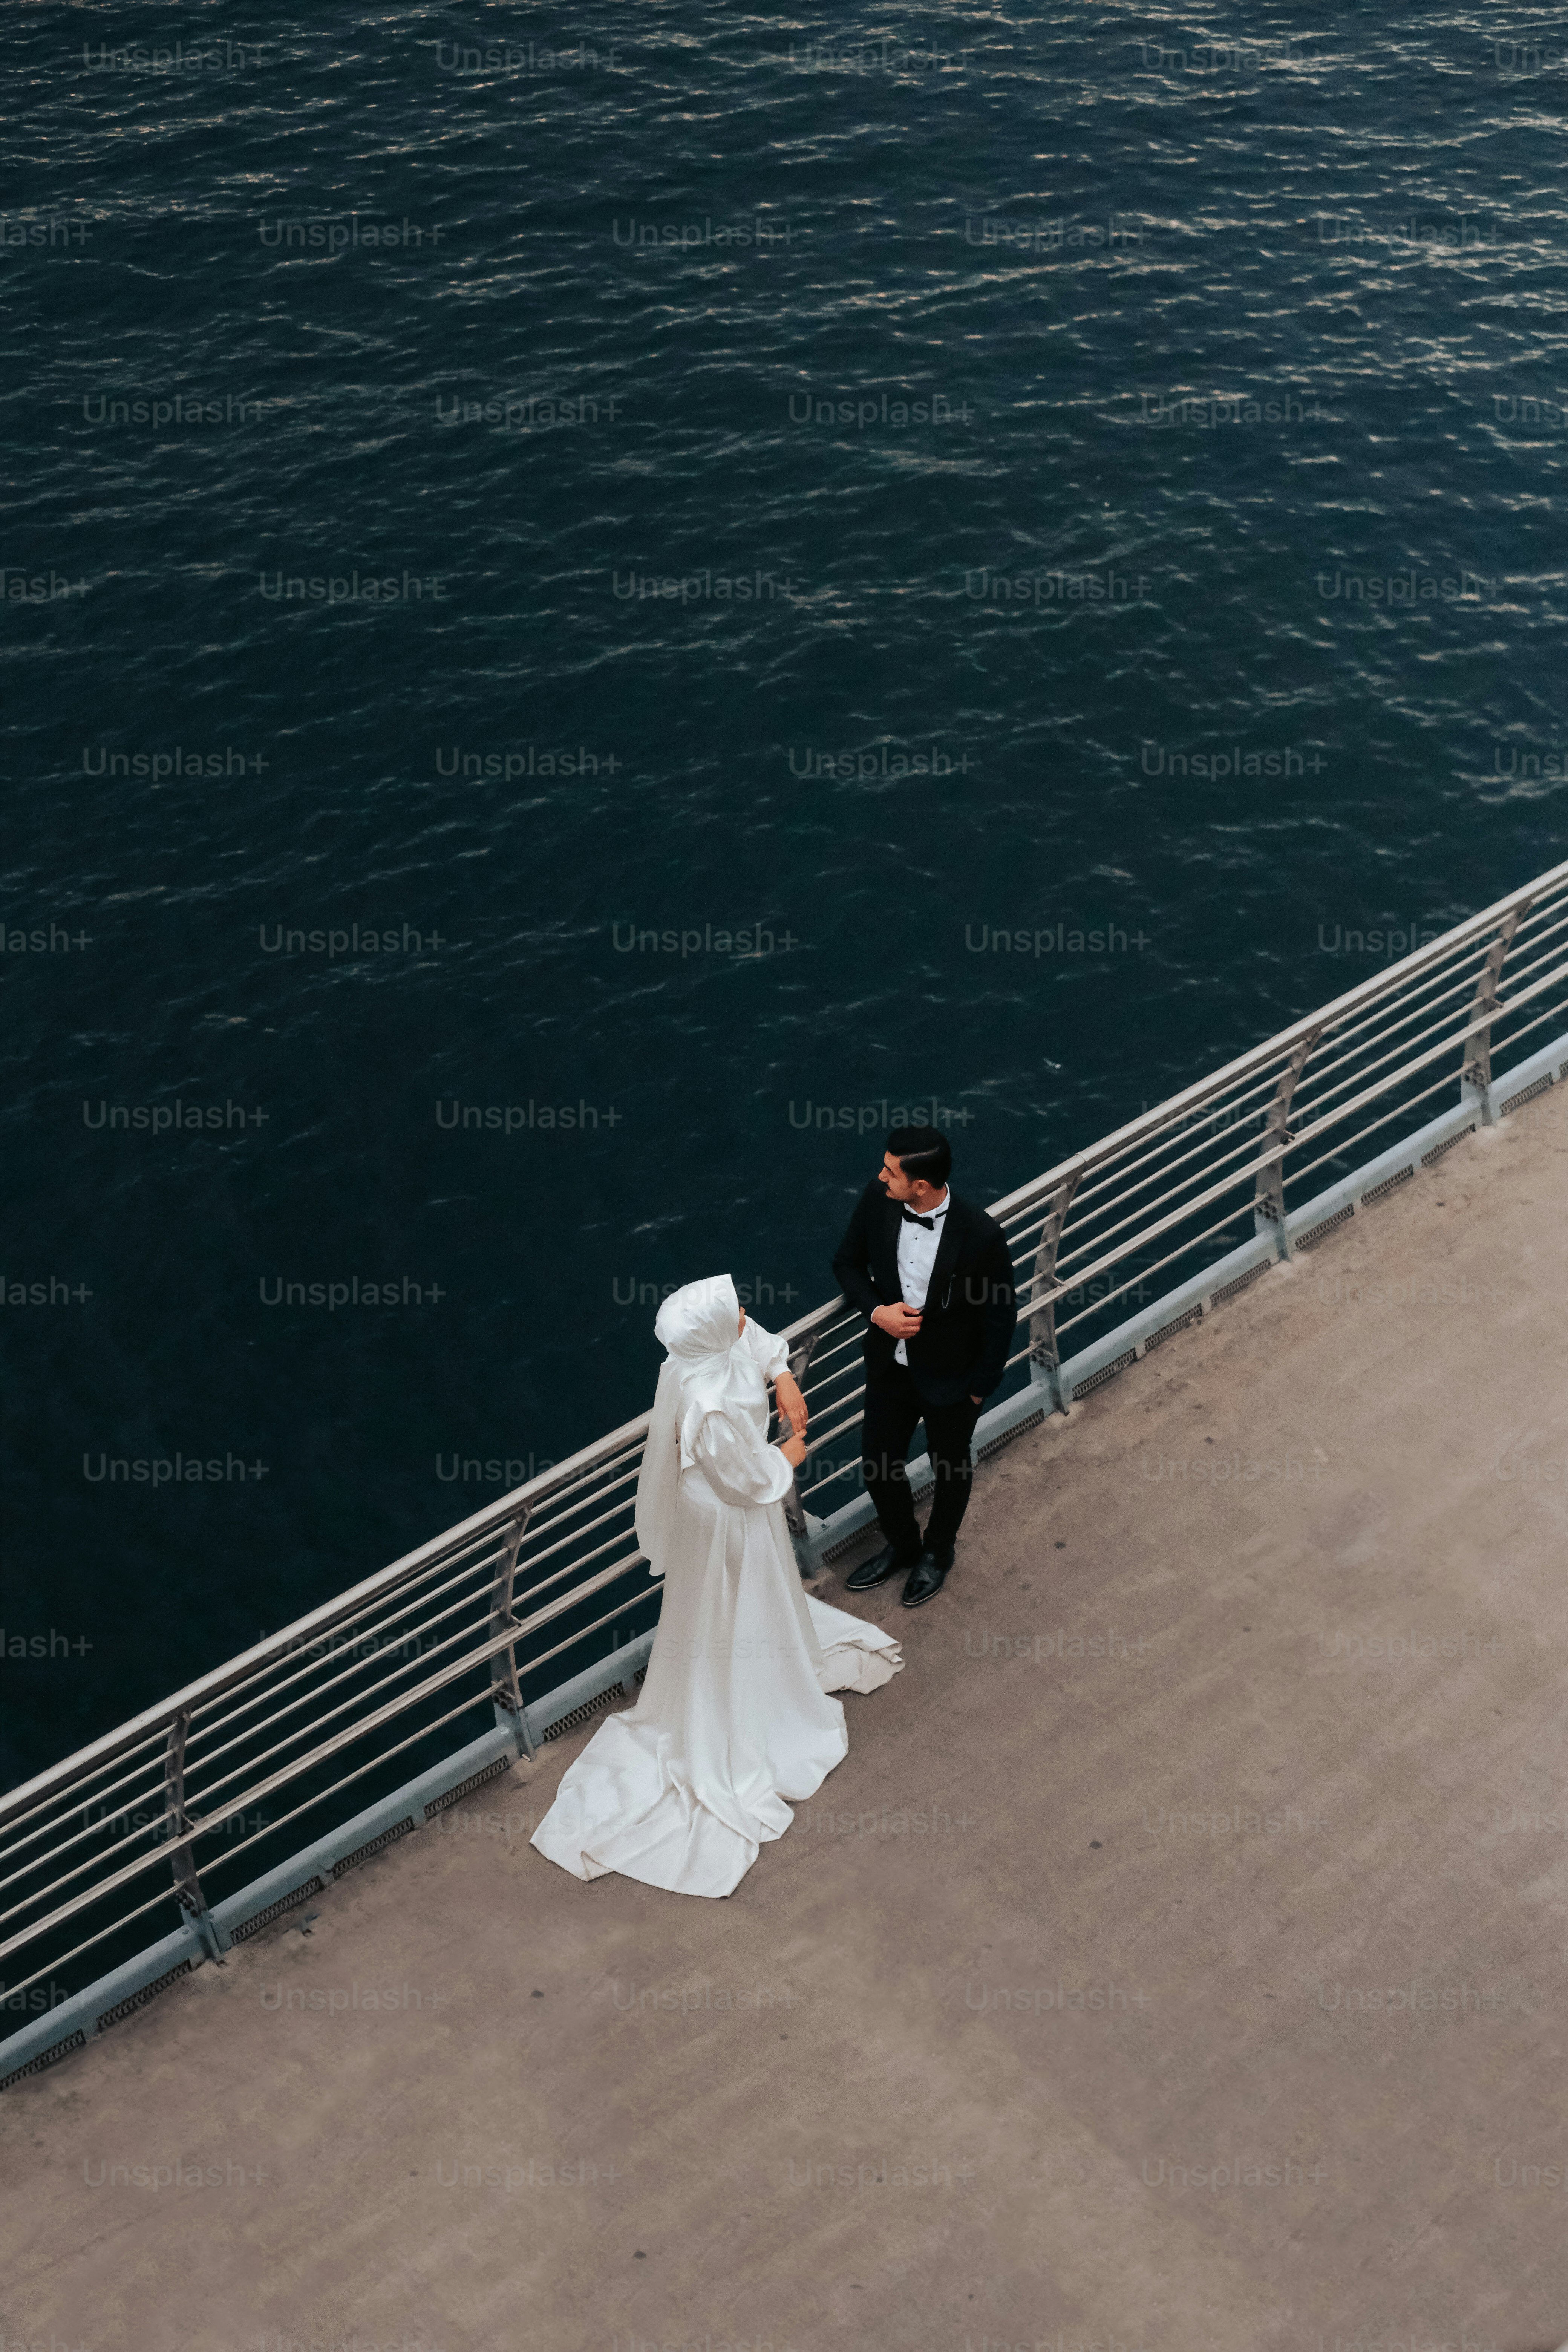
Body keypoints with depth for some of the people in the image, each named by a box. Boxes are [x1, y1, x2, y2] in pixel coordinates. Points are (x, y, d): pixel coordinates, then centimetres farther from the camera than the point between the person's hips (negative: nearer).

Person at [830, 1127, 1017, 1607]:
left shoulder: (980, 1235, -31)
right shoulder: (876, 1199, -19)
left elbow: (1001, 1313, -16)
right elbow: (848, 1262, -1)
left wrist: (981, 1385, -9)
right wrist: (876, 1310, -18)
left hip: (951, 1377, -4)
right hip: (890, 1364, 4)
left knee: (951, 1469, 22)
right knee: (877, 1463, 20)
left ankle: (938, 1554, 52)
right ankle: (901, 1545, 51)